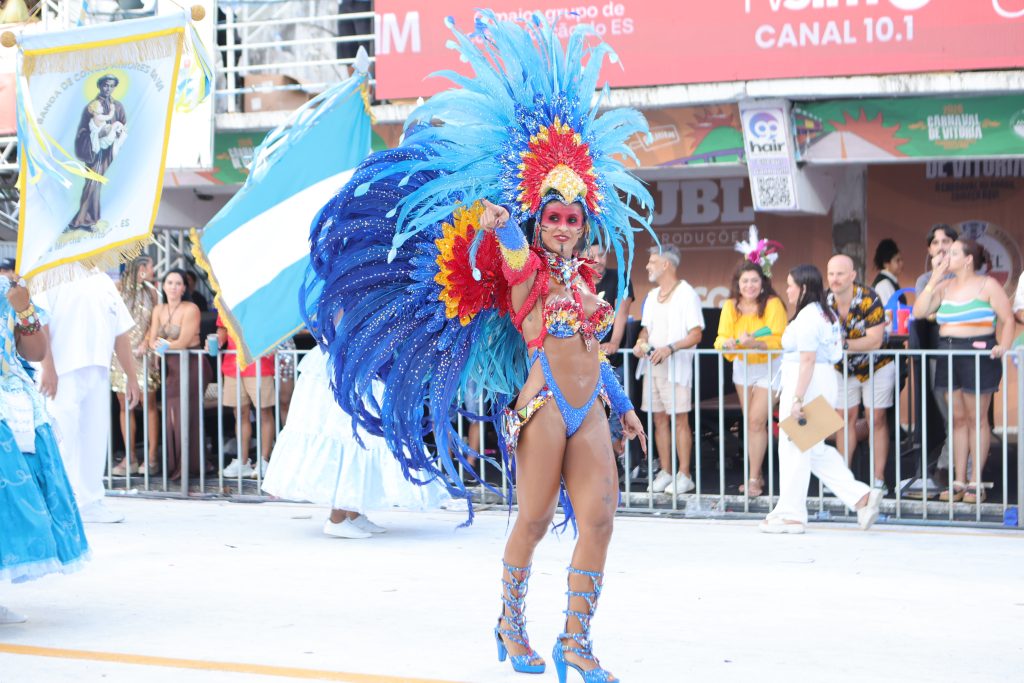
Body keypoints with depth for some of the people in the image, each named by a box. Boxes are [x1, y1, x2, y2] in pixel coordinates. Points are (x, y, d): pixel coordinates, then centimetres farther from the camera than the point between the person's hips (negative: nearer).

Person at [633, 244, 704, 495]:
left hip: (676, 366, -7)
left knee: (680, 419, -5)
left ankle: (684, 475, -2)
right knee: (659, 419, 7)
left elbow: (696, 335, -10)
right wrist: (641, 342, 0)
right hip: (652, 364, 7)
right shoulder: (652, 296, 17)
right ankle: (665, 472, 13)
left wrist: (670, 348, -23)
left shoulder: (686, 294, -6)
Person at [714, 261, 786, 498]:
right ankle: (756, 475, 23)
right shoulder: (730, 306, -6)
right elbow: (722, 337, -9)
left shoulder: (773, 304, -19)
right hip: (742, 366, 5)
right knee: (749, 422, 12)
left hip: (768, 366, -5)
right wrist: (727, 343, -33)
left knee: (756, 421, -13)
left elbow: (779, 340, -24)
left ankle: (754, 479, -7)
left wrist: (756, 343, -40)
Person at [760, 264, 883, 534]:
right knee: (815, 450, 15)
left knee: (794, 448, -1)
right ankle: (861, 496, 8)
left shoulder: (807, 316, -15)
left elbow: (807, 360, -21)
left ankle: (790, 514, 6)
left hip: (806, 385, -10)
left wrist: (797, 399, -23)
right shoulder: (826, 313, 16)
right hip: (825, 380, 10)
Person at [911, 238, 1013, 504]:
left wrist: (1004, 346, -22)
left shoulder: (987, 285, -2)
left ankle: (976, 484, 6)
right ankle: (958, 482, 13)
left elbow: (1008, 319, -6)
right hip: (948, 356, 5)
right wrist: (934, 279, -1)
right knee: (958, 419, 8)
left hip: (978, 355, -5)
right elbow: (919, 311, 2)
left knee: (977, 419, 1)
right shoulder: (945, 287, 12)